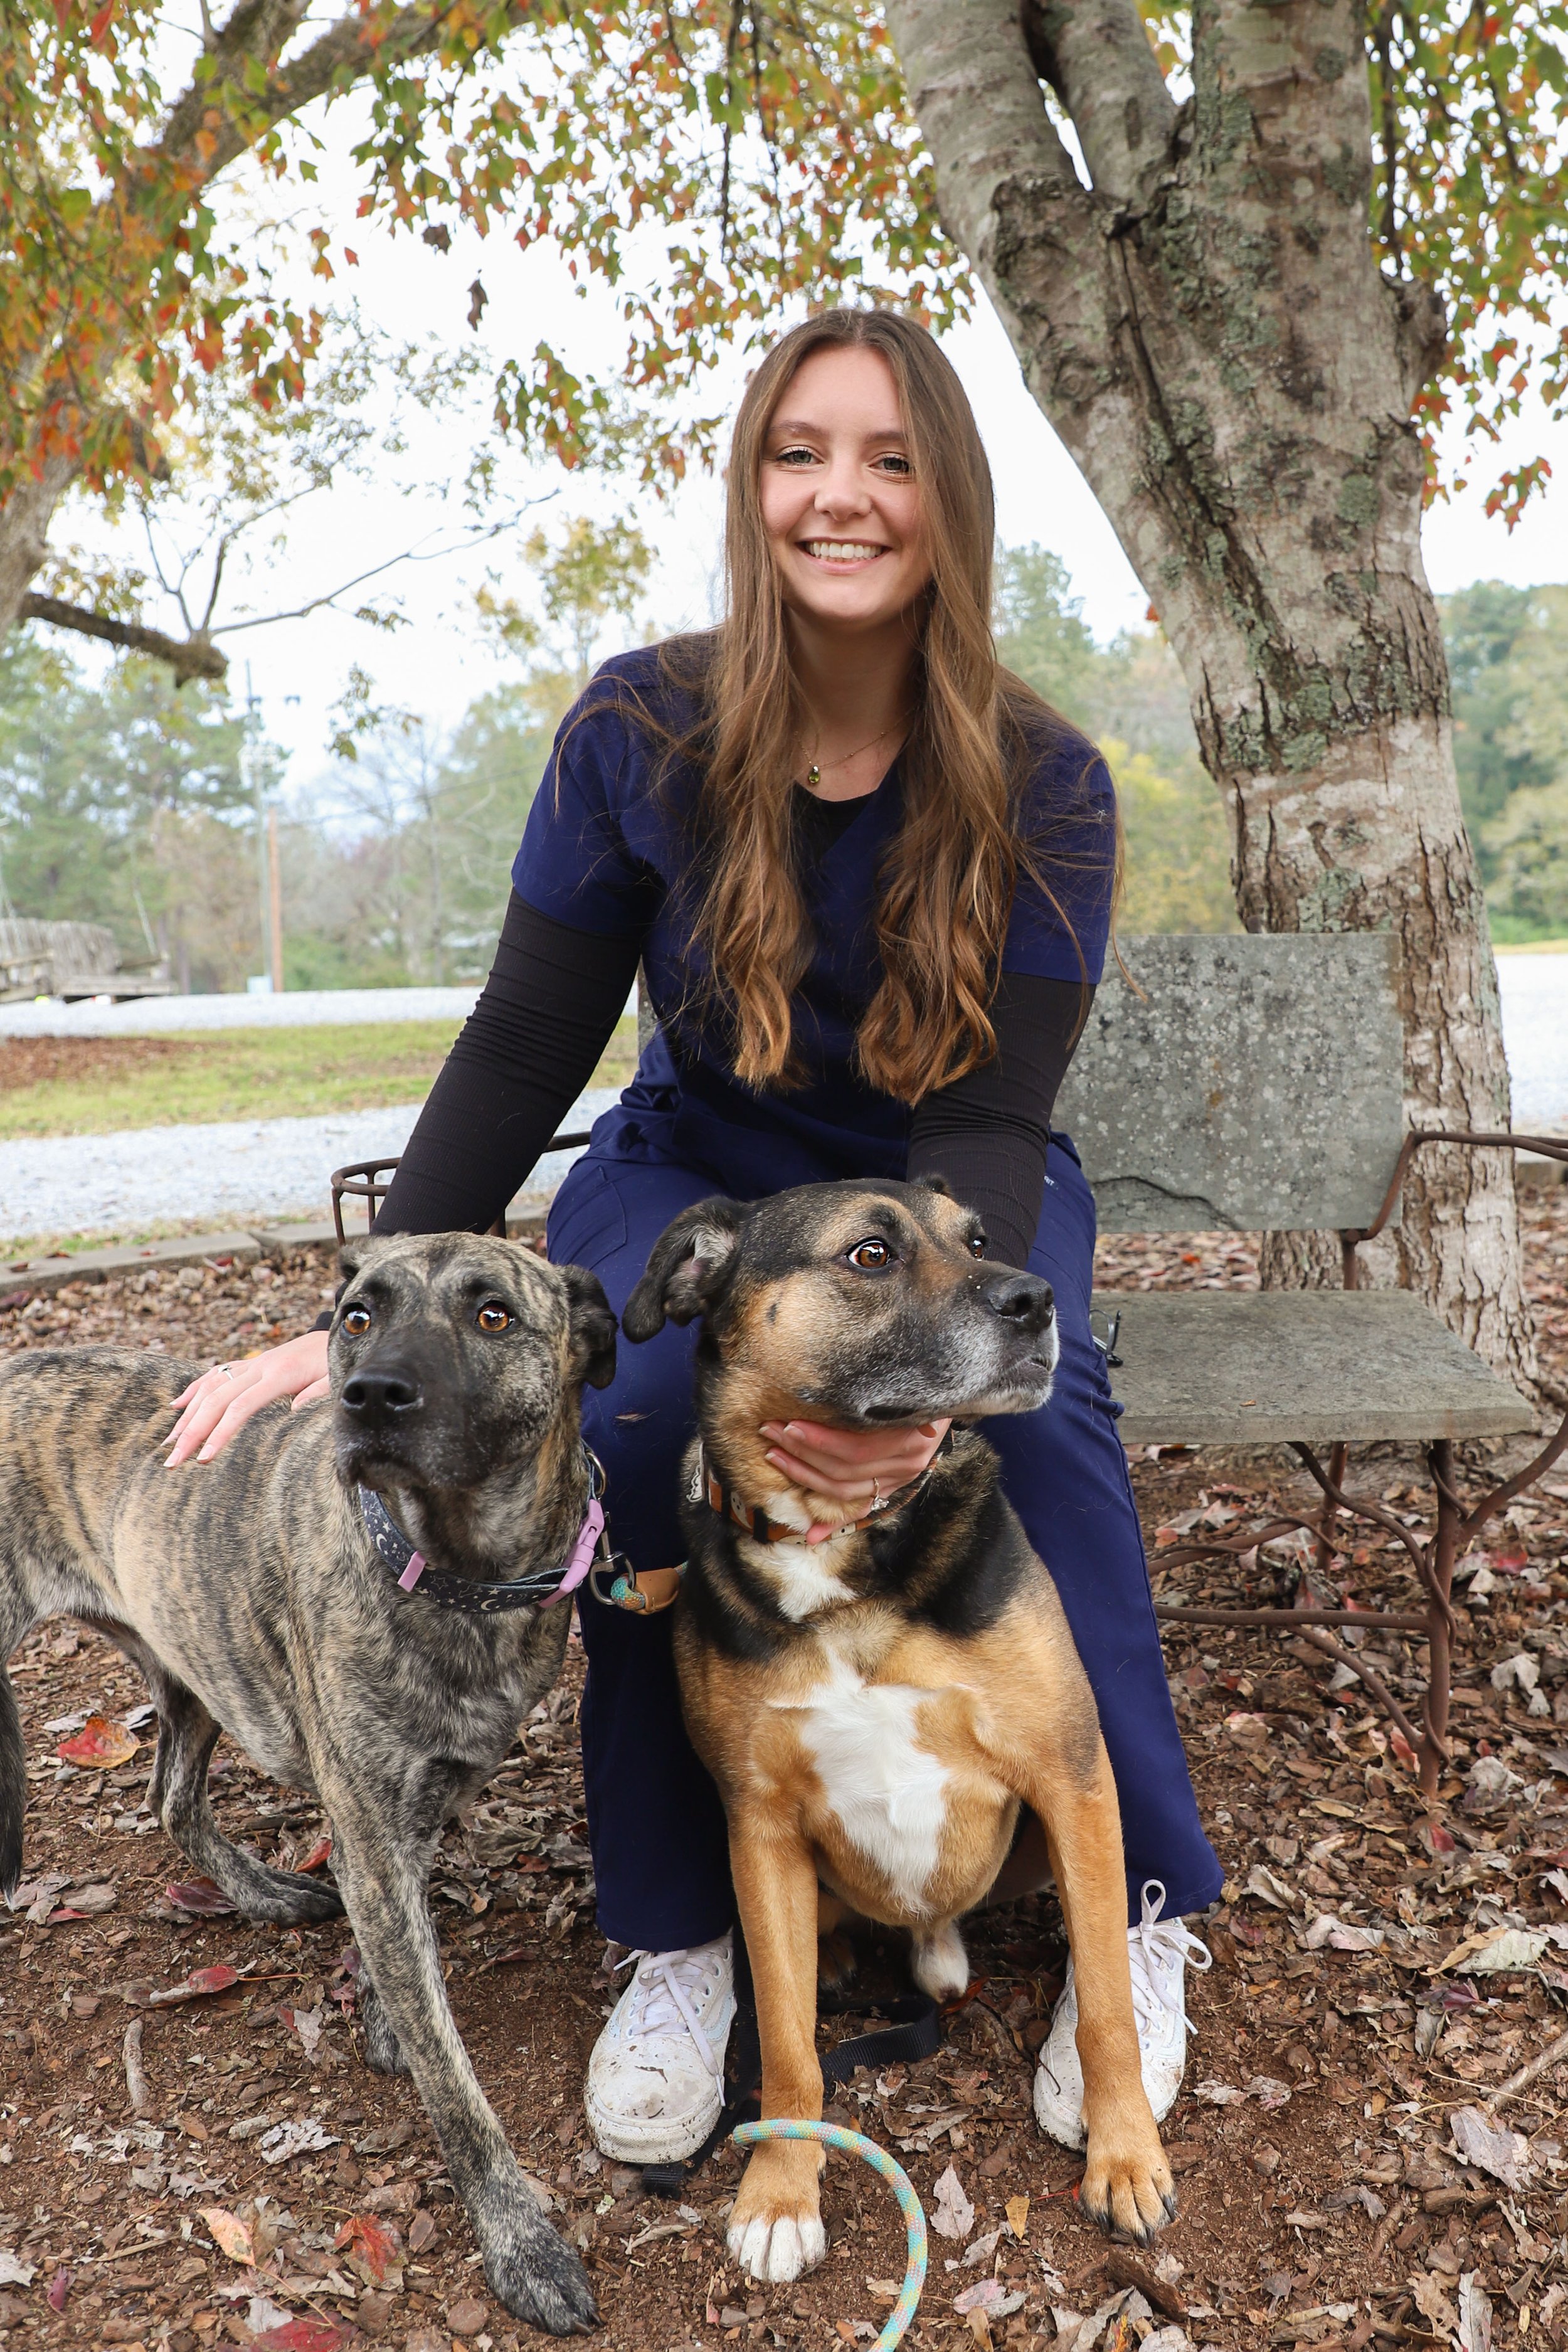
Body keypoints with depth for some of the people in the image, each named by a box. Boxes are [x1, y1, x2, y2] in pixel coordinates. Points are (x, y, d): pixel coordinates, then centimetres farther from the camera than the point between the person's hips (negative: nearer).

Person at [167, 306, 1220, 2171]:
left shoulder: (1042, 788, -15)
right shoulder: (640, 733, -13)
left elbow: (988, 1116, -20)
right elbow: (521, 1051, -11)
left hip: (950, 1192, 0)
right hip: (698, 1173, 1)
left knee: (1033, 1401, -31)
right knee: (625, 1397, -31)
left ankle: (1137, 1902, -9)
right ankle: (675, 1934, -13)